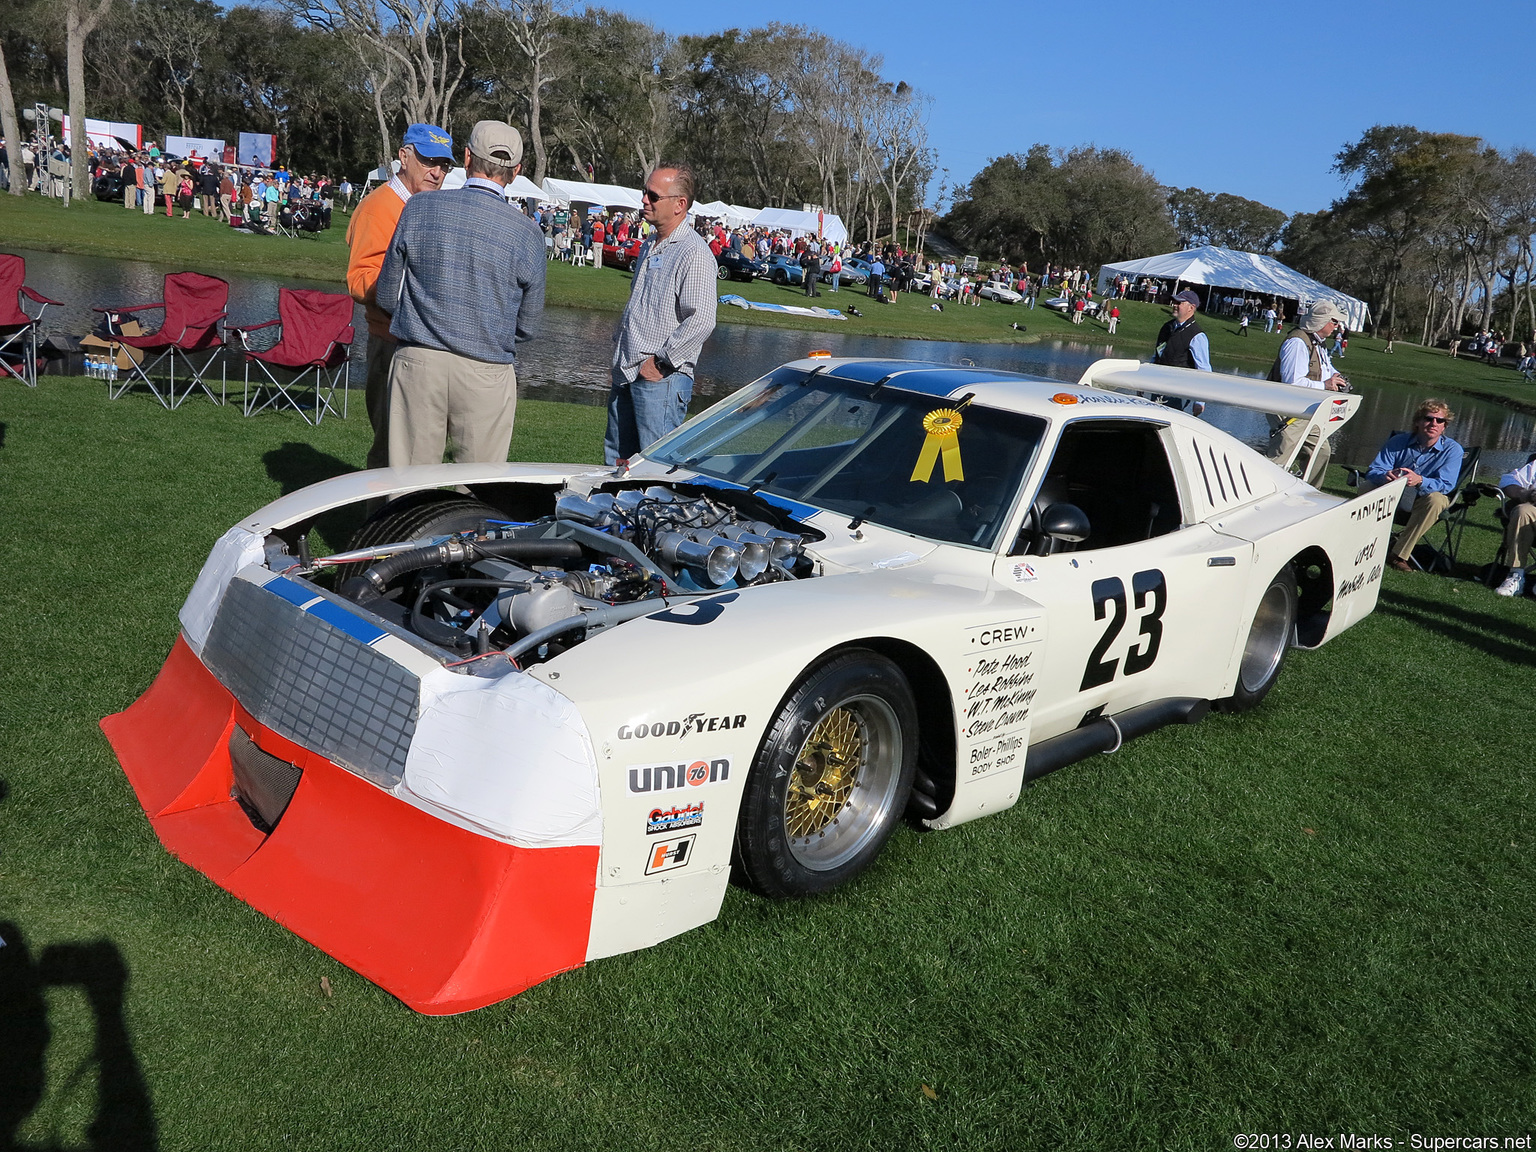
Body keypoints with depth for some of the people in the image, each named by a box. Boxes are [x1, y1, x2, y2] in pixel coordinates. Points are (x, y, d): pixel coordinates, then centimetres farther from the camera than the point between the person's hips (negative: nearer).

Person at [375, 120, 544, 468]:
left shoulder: (418, 209, -2)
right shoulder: (526, 232, -5)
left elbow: (387, 295, 6)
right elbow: (528, 325, 4)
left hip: (418, 361, 1)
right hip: (487, 374, -1)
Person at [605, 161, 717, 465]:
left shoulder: (694, 253, -14)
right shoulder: (649, 246, 17)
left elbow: (701, 321, -23)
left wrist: (660, 362, -20)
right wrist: (620, 346, 20)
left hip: (661, 379, -9)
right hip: (627, 373, 9)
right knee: (616, 459, 14)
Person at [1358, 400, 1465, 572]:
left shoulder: (1452, 449, -10)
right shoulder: (1398, 442, -4)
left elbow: (1446, 485, -23)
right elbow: (1372, 471, -13)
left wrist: (1420, 481, -45)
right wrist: (1385, 476, -39)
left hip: (1423, 502, -2)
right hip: (1394, 496, 2)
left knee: (1435, 500, -37)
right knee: (1366, 486, -25)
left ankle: (1399, 554, -32)